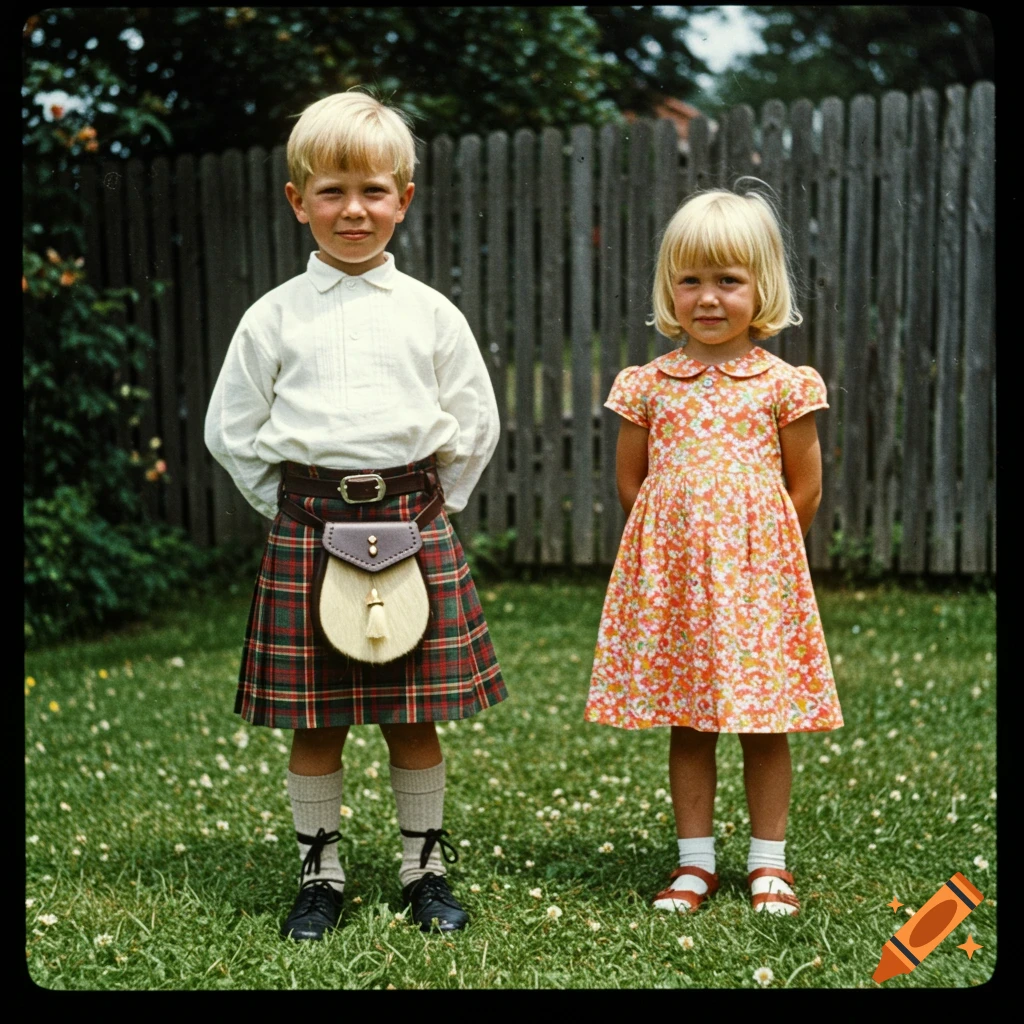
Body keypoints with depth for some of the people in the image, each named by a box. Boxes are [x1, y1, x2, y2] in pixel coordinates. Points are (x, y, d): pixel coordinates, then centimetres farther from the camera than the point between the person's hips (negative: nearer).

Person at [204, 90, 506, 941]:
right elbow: (232, 430, 8)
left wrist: (422, 511, 7)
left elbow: (475, 426, 10)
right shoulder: (274, 317, 3)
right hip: (307, 531, 0)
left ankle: (426, 869, 22)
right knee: (314, 724, 6)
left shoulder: (430, 314, 5)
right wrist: (294, 510, 4)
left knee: (417, 718, 7)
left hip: (414, 531, 1)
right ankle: (320, 874, 21)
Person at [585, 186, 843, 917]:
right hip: (671, 577, 2)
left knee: (766, 724, 5)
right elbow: (629, 483, 9)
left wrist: (761, 552, 5)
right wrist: (672, 543, 6)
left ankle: (769, 862, 18)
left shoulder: (784, 385, -1)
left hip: (758, 577, -1)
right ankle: (696, 860, 20)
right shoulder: (648, 385, 3)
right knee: (686, 725, 8)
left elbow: (805, 489, 3)